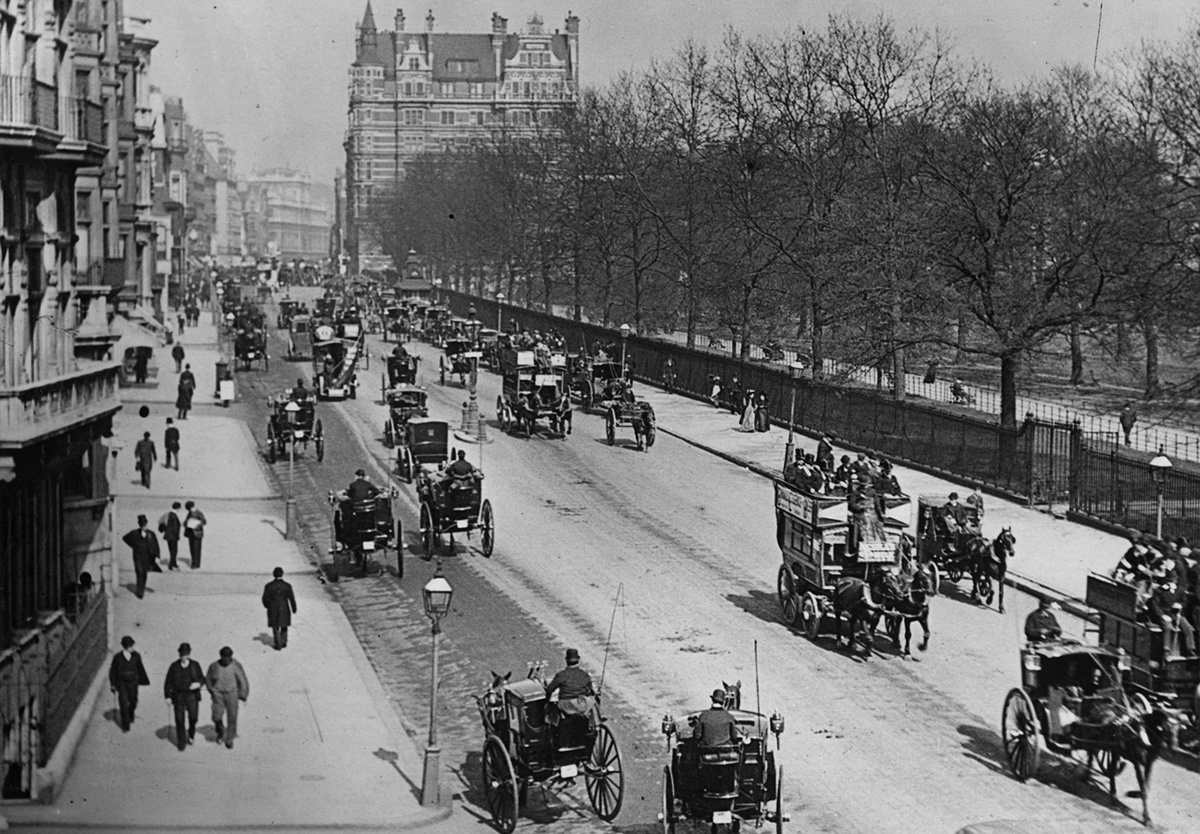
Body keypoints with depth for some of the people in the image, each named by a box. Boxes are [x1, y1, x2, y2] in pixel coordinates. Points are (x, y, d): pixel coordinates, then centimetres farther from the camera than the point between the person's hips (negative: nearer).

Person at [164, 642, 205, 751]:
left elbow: (202, 679, 8)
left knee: (193, 717, -6)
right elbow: (168, 682, 5)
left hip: (192, 696, 0)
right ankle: (182, 743, 9)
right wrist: (168, 696, -1)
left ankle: (191, 735, 24)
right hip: (178, 696, 0)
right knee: (179, 719, -2)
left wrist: (198, 684, -15)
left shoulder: (195, 665, 4)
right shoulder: (174, 666, 2)